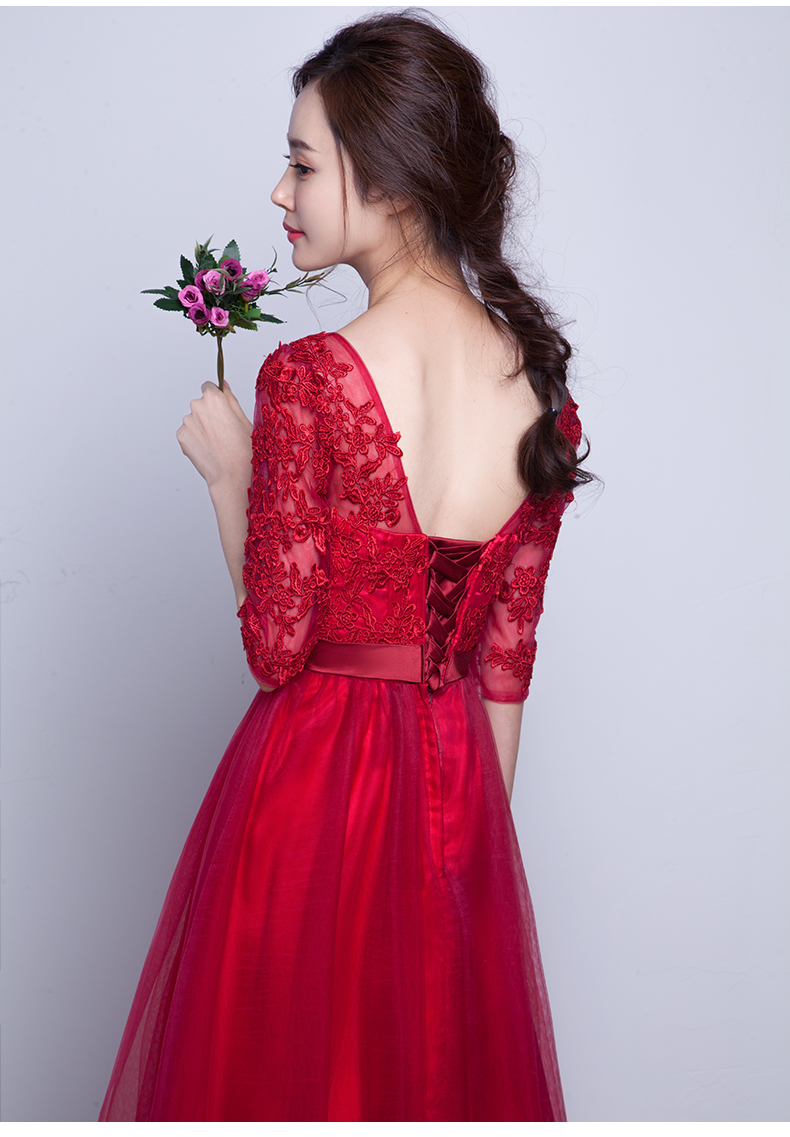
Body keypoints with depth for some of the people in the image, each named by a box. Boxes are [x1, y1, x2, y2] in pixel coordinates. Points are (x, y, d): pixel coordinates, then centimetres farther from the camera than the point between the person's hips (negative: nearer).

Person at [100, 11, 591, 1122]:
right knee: (449, 1066, 21)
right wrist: (477, 818, 14)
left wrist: (227, 473, -4)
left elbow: (278, 646, -16)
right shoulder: (537, 375, -1)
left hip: (311, 784, -5)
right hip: (458, 782, 6)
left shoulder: (310, 379, -19)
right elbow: (508, 648, 4)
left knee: (285, 1069, 14)